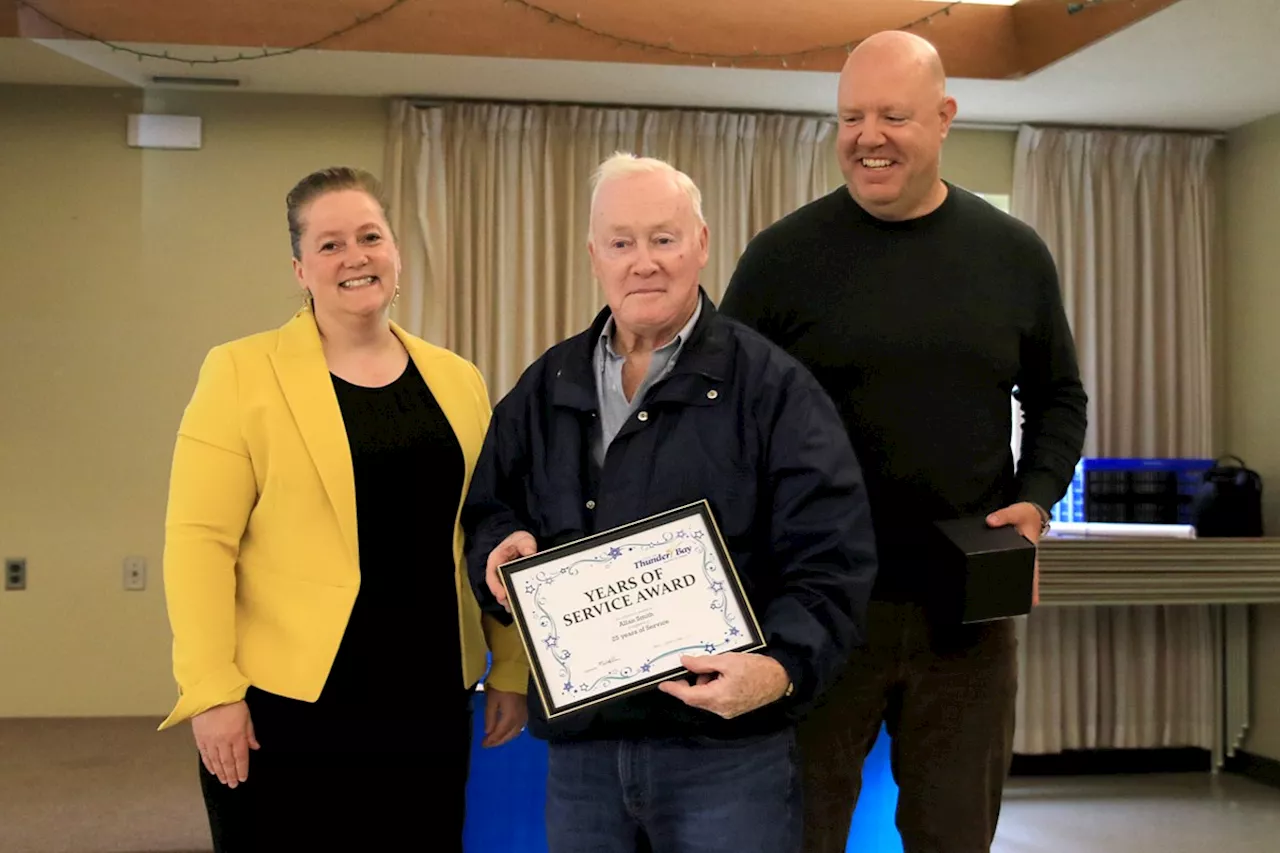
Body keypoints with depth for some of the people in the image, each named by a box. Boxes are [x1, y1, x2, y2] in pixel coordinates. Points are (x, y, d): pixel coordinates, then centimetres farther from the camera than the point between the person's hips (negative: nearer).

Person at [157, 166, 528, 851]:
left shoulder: (457, 380, 8)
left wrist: (511, 668, 9)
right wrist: (212, 691, -14)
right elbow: (198, 539, -8)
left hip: (429, 701, 4)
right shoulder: (241, 372, -3)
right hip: (286, 702, -3)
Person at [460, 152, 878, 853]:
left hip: (727, 748, -4)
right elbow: (487, 509, 20)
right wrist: (504, 547, -3)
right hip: (578, 742, 4)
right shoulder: (546, 388, 10)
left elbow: (830, 561, -10)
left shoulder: (772, 386, -5)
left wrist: (781, 667, -25)